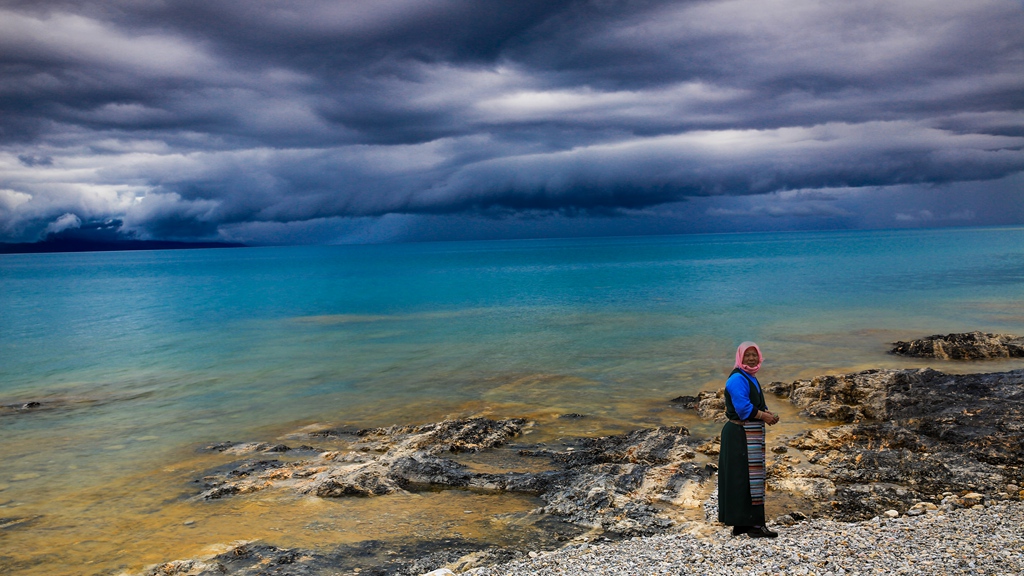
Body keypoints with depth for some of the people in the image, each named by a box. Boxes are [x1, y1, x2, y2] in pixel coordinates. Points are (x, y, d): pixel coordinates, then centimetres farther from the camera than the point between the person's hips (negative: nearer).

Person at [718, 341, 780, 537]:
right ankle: (754, 524, -5)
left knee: (752, 476, 12)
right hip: (741, 434, -10)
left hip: (751, 434, 10)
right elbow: (743, 407, -22)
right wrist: (764, 416, -14)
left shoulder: (750, 378, 17)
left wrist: (767, 413, 1)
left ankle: (741, 524, 17)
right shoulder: (737, 378, -14)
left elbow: (757, 404, 21)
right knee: (747, 476, -8)